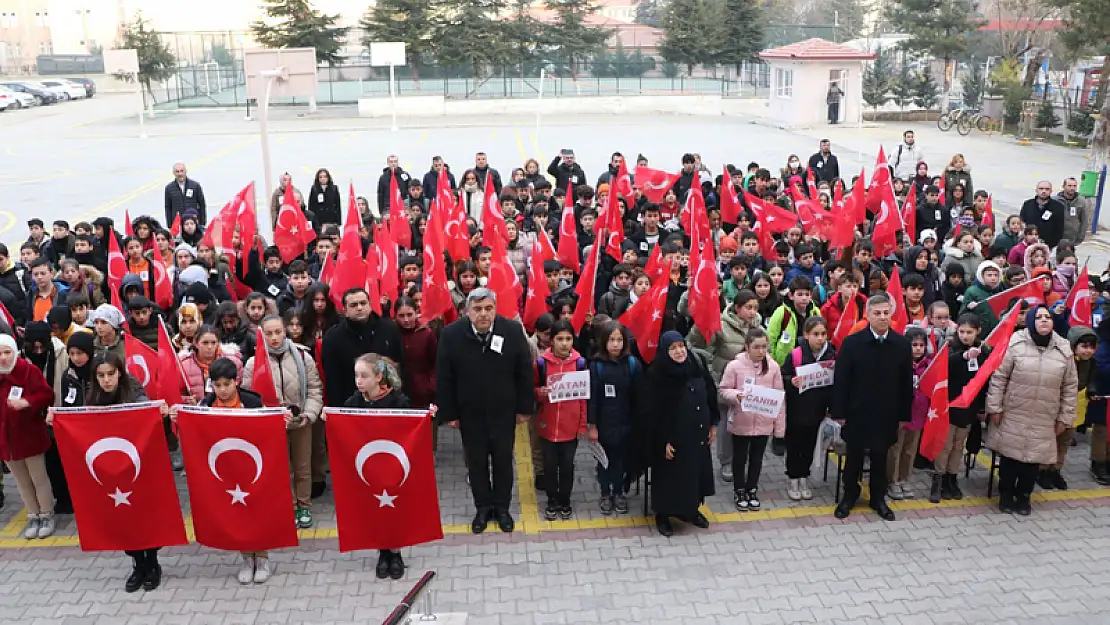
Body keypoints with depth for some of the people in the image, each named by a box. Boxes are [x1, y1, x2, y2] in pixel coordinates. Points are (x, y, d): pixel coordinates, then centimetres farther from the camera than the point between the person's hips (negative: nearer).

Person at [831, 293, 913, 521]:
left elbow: (907, 382, 1)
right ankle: (849, 495, 30)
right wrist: (839, 412, -8)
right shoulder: (852, 342, -9)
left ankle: (878, 498, 31)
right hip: (857, 412, -1)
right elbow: (841, 380, -7)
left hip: (886, 414, 2)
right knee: (854, 457, 12)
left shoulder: (902, 344, -3)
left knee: (880, 458, 14)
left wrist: (904, 414, 1)